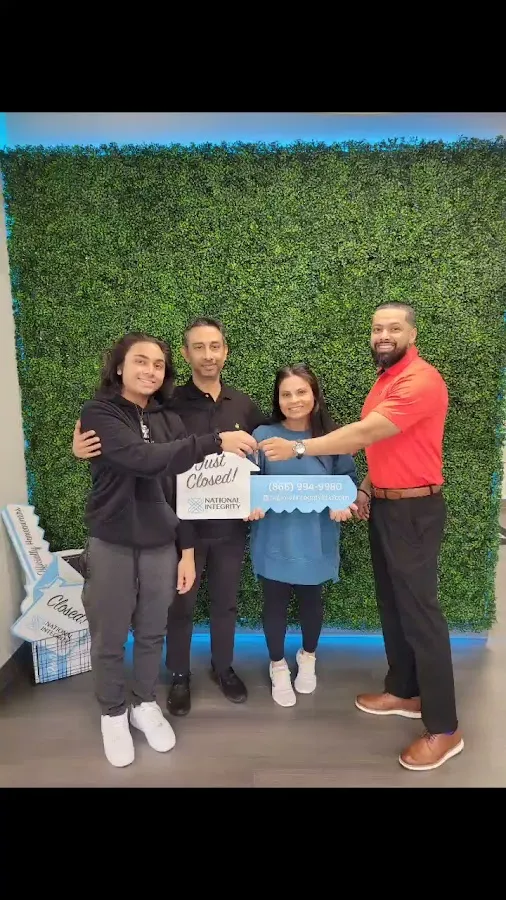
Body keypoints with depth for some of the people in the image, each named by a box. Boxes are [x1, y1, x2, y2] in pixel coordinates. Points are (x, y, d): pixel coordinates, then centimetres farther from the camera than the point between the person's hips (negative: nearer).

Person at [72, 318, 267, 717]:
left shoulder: (244, 405, 0)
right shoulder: (169, 403, -11)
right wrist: (84, 447, -29)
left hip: (230, 526, 3)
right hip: (184, 525, -3)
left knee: (226, 603, 19)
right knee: (181, 605, 14)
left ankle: (223, 667, 43)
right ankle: (179, 676, 38)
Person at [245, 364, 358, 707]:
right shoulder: (262, 436, -8)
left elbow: (349, 480, 1)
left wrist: (344, 505, -18)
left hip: (316, 540, 2)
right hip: (275, 539, -1)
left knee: (311, 600, 20)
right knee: (275, 603, 12)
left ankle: (308, 658, 48)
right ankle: (278, 666, 38)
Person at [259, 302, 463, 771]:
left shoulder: (421, 380, -18)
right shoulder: (384, 380, 14)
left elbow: (365, 433, -26)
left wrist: (298, 448, -24)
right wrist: (366, 488, 6)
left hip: (415, 510, -9)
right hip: (384, 505, 9)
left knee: (419, 612, -3)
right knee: (391, 604, 16)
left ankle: (444, 729, 12)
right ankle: (404, 692, 33)